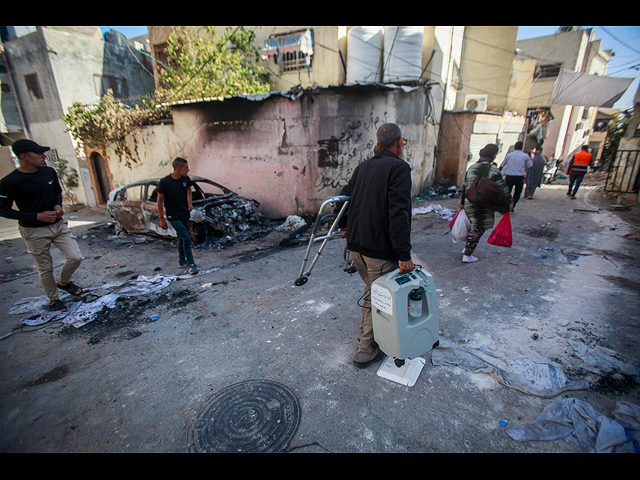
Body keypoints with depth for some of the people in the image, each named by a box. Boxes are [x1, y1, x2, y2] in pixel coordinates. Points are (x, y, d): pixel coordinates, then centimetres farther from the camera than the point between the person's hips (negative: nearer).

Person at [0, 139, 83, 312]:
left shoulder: (49, 172, 1)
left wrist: (58, 205, -3)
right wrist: (37, 216, -19)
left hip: (58, 225, 4)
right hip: (34, 231, -4)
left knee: (75, 257, -3)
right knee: (45, 269, 5)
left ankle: (63, 281, 29)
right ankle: (53, 299, 26)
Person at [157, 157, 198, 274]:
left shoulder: (186, 179, -2)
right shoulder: (165, 182, -15)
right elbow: (160, 200, -7)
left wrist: (190, 203, 8)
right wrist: (162, 219, -6)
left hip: (185, 214, 5)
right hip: (174, 217, -5)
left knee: (182, 238, 17)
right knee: (186, 238, -13)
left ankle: (182, 260, 33)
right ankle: (191, 264, -3)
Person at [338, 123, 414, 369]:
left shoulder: (363, 167, 12)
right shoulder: (399, 167, -11)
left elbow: (344, 197, 19)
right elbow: (398, 213, -21)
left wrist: (343, 227, 34)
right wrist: (404, 254, -21)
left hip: (356, 244, 8)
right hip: (380, 249, -7)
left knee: (372, 291, 26)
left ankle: (366, 334, 42)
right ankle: (365, 351, 20)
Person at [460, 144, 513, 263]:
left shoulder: (471, 168, 7)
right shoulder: (492, 169, -11)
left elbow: (465, 186, 13)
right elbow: (502, 187, -12)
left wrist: (462, 202, 22)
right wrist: (510, 201, -2)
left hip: (469, 204, 6)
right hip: (484, 205, -6)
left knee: (474, 226, 24)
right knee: (478, 229, 4)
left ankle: (467, 248, 31)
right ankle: (467, 255, 7)